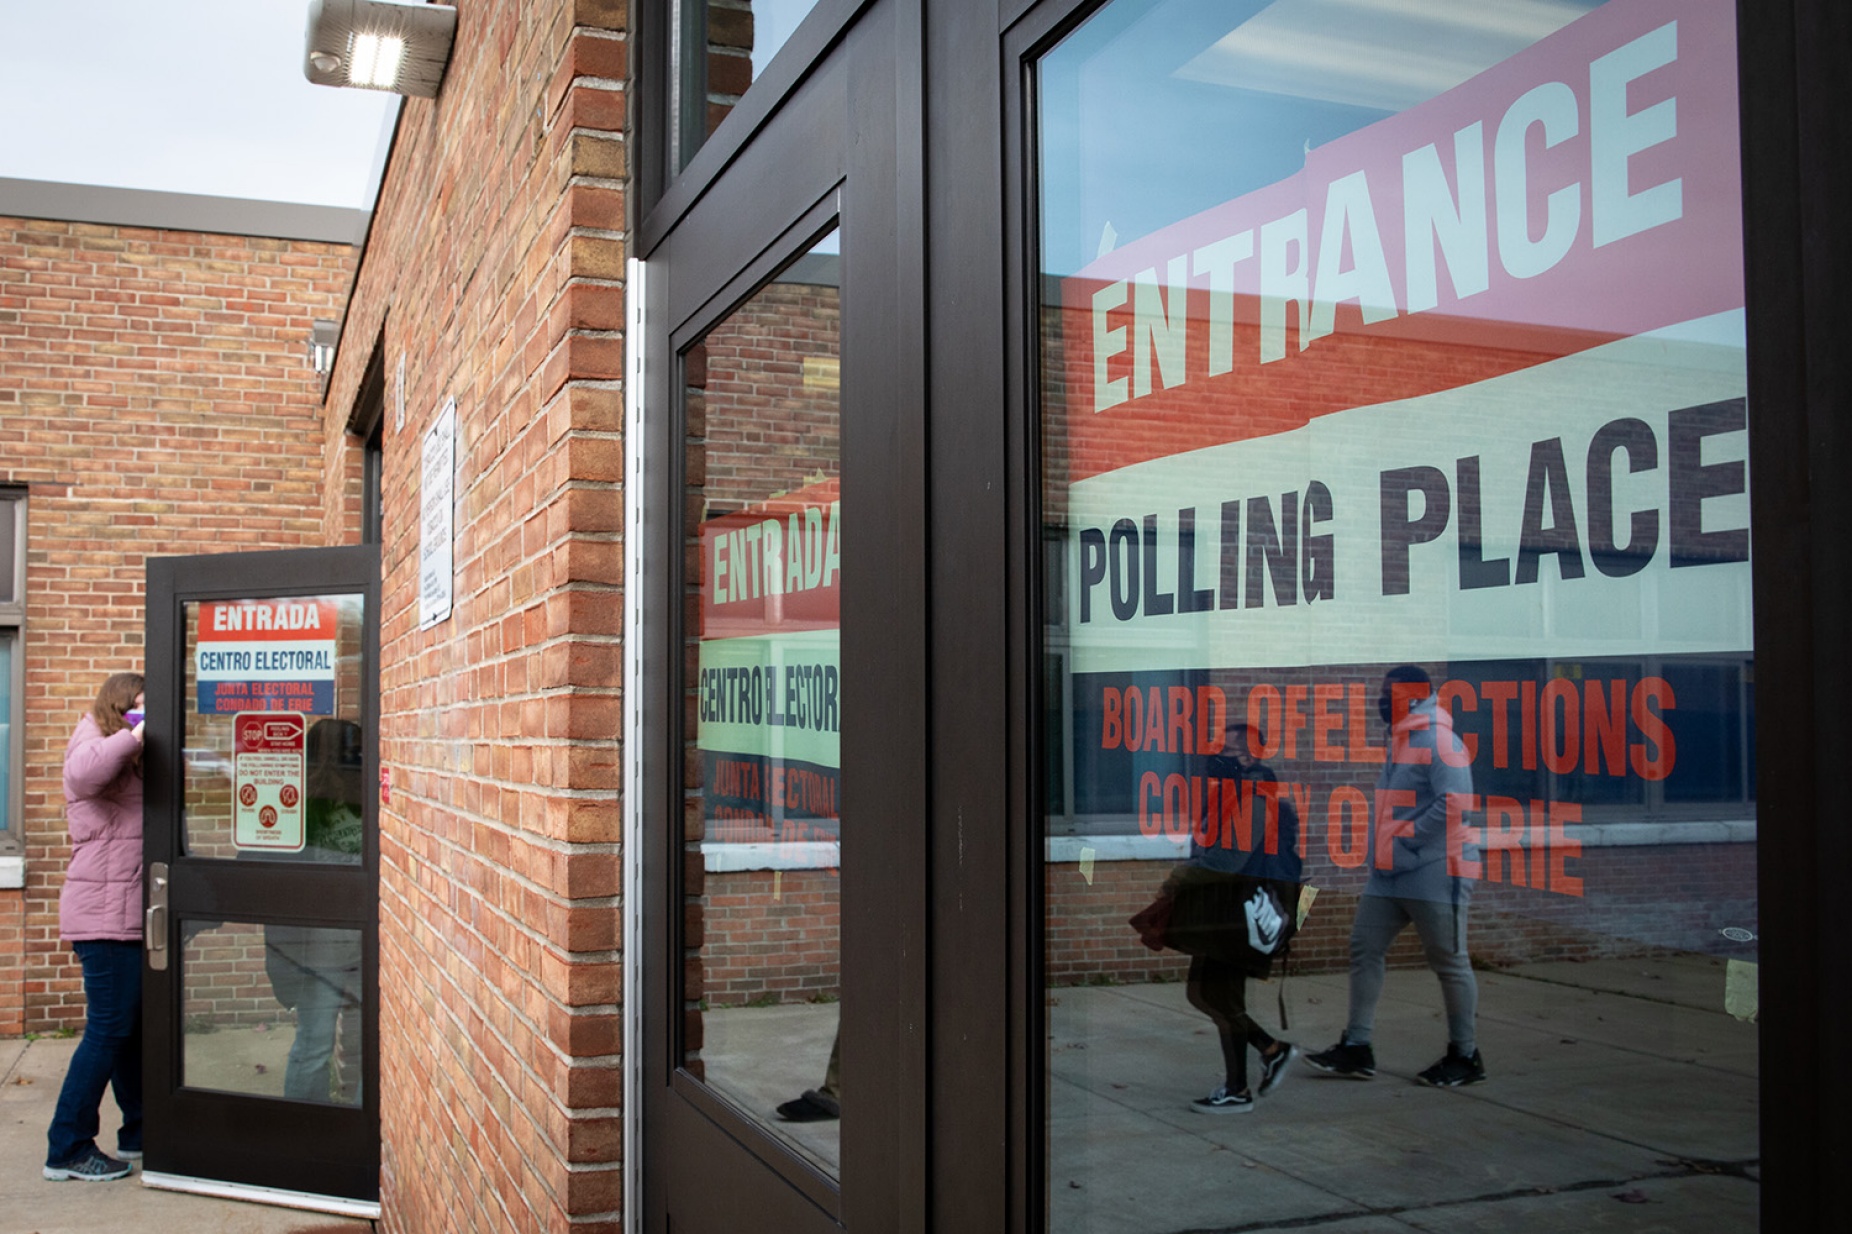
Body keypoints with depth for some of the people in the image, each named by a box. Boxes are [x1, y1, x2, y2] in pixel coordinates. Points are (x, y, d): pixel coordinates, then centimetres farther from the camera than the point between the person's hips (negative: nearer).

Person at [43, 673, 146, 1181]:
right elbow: (83, 771, -33)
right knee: (108, 1029, -7)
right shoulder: (94, 746, -9)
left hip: (124, 916, 10)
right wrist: (131, 736, -27)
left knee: (131, 1026, 15)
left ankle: (138, 1131, 25)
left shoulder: (124, 759, 23)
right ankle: (68, 1149, 0)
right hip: (106, 915, -10)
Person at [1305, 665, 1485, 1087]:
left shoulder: (1438, 742, -14)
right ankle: (1356, 1048, 11)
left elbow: (1454, 802, -24)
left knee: (1449, 962, 2)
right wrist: (1381, 849, 15)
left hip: (1434, 874, -10)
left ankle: (1465, 1056, 15)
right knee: (1364, 948, 6)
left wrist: (1405, 839, -20)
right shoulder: (1400, 742, 17)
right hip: (1390, 875, 10)